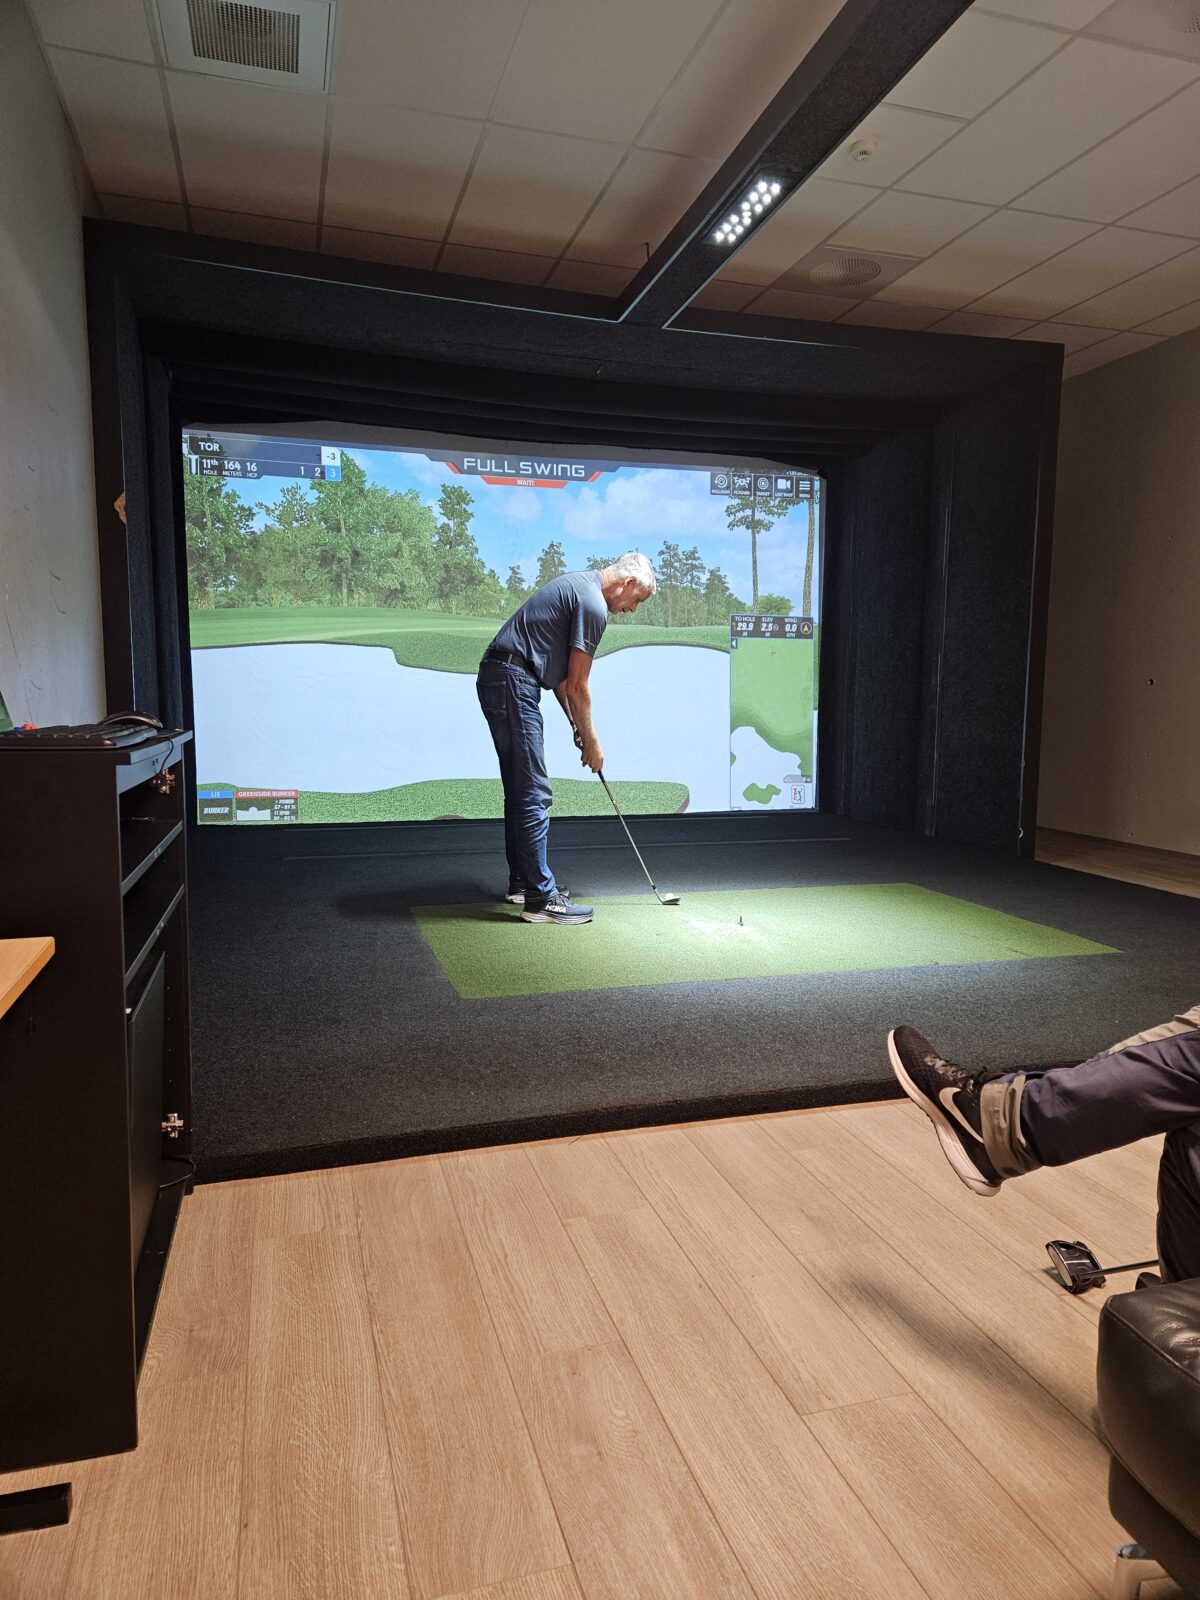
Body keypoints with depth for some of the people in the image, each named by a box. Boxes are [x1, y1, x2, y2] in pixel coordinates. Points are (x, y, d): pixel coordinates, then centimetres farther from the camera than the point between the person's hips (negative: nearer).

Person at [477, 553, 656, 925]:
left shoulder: (577, 585, 19)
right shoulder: (593, 604, -12)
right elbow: (577, 686, -11)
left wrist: (576, 725, 17)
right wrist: (591, 741, 0)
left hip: (500, 680, 11)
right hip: (512, 684, -11)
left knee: (521, 790, 15)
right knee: (535, 793, -10)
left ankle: (522, 881, 23)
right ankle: (540, 897, -7)